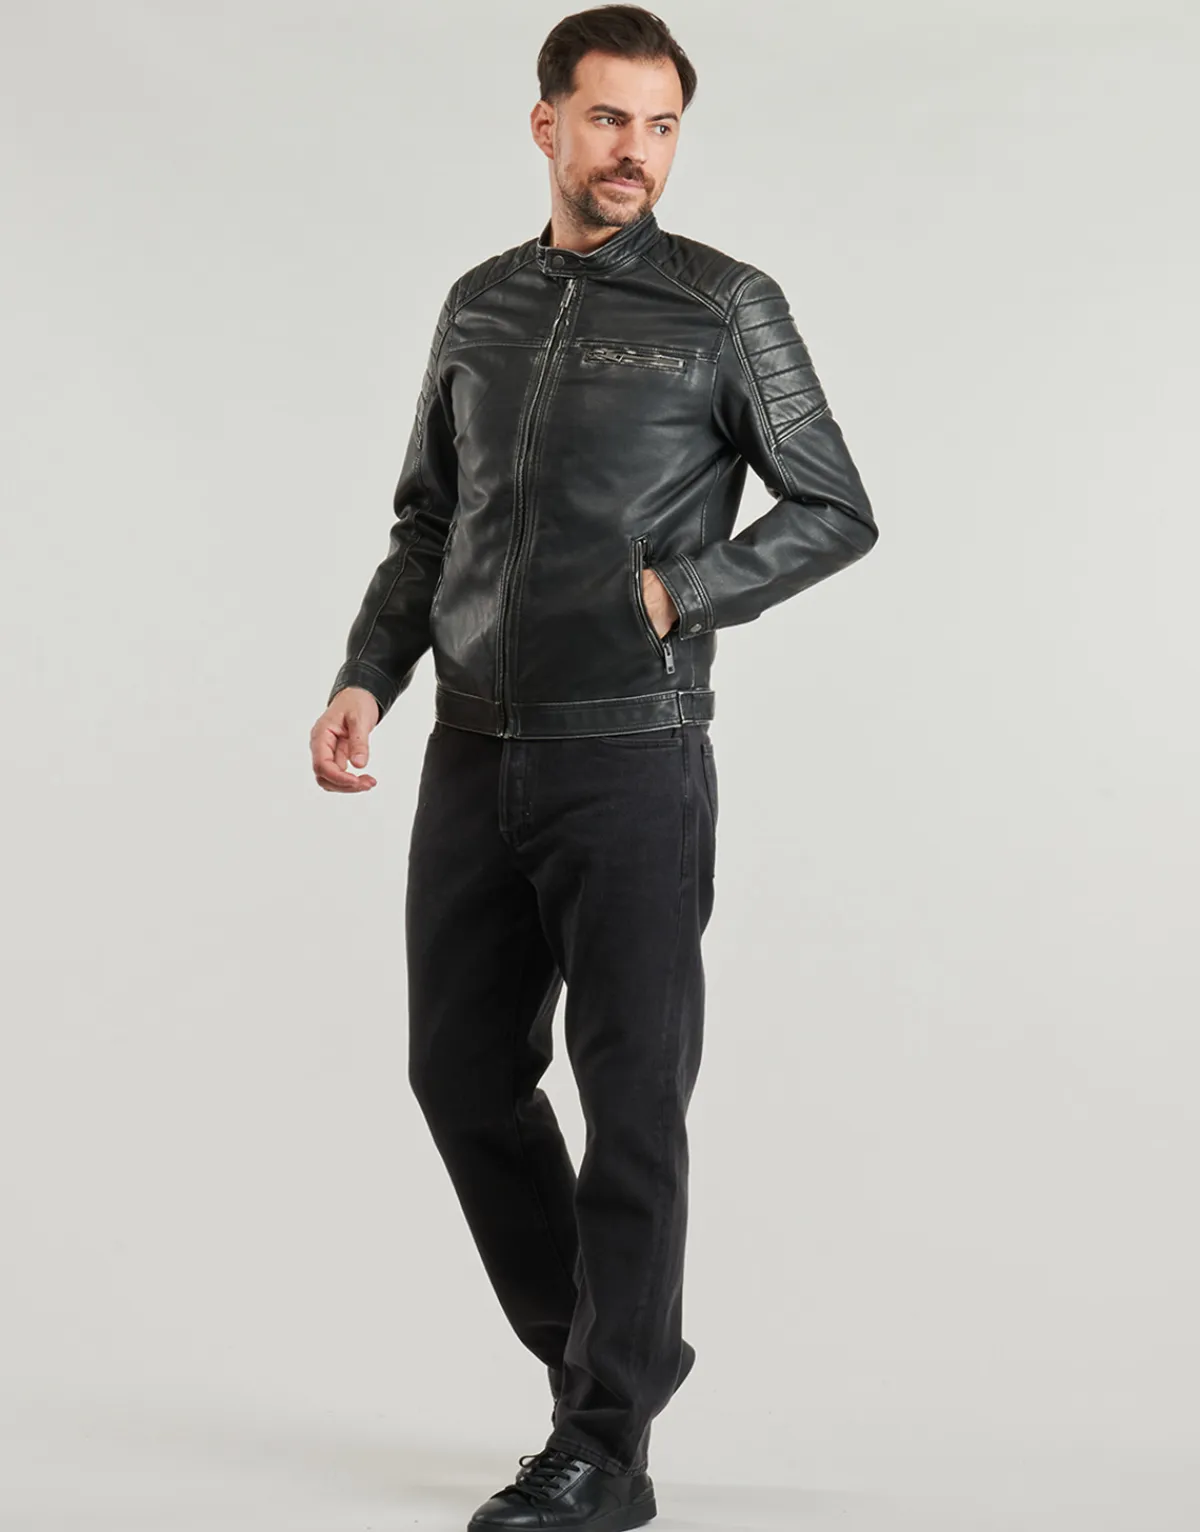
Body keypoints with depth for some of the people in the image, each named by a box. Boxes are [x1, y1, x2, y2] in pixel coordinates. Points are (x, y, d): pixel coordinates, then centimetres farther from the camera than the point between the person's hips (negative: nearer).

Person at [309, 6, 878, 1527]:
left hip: (630, 759, -5)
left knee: (631, 1098, -2)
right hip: (472, 758, 6)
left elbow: (835, 512, 1)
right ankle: (609, 1350, 29)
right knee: (463, 1072, 10)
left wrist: (677, 589, -12)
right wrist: (364, 680, 4)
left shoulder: (726, 306, -1)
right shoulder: (479, 306, 13)